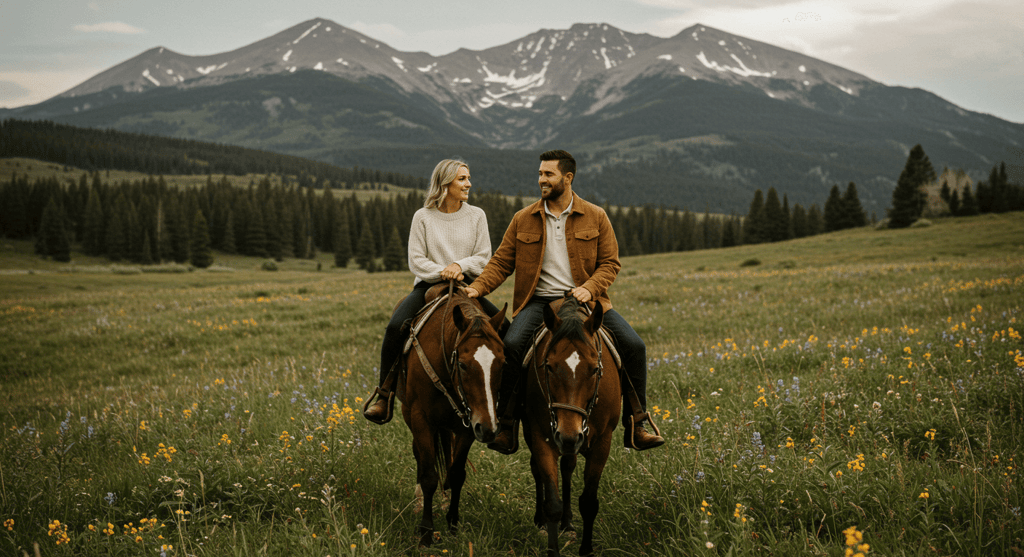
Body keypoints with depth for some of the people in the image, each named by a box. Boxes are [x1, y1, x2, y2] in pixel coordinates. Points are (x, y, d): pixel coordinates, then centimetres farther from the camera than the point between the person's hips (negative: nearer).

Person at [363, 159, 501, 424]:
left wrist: (460, 265, -15)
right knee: (395, 327, -27)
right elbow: (416, 260, -1)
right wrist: (442, 272, -17)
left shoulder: (476, 215, 7)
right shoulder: (423, 217, 2)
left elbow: (484, 257, 3)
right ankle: (385, 393, -12)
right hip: (429, 285, -2)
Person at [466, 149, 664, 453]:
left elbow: (610, 263, 4)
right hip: (538, 300, 0)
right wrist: (478, 287, -9)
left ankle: (636, 424, -2)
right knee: (511, 344, -30)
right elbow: (501, 262, 8)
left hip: (585, 299, 0)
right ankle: (507, 427, -17)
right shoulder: (523, 220, 8)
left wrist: (589, 288, -15)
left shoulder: (596, 217, 5)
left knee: (633, 345, -16)